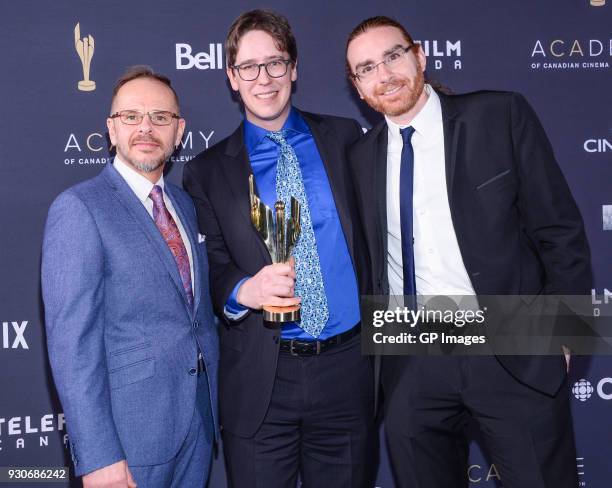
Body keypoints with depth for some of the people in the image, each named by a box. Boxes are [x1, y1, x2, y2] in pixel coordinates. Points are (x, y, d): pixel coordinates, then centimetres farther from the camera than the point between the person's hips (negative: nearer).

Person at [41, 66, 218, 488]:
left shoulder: (184, 204, 10)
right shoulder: (80, 209, -13)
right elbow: (72, 341, -17)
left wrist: (213, 401, 12)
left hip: (200, 419, 7)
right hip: (131, 430, -6)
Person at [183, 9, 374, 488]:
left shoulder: (344, 138, 5)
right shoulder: (207, 171, 3)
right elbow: (212, 270, 3)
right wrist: (244, 290, -19)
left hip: (347, 366, 1)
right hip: (260, 380, -1)